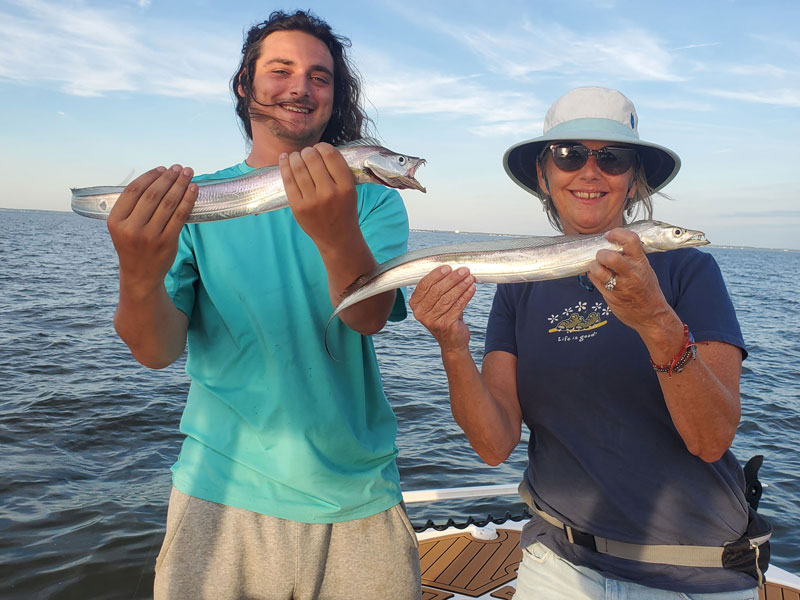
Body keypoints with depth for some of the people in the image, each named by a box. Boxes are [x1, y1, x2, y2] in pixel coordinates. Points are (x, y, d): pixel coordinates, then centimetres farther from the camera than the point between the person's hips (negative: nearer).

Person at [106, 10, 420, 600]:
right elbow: (160, 349, -10)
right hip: (223, 492, 0)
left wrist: (338, 233, -36)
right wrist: (140, 276, -31)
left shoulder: (372, 198, 1)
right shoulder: (189, 200, 0)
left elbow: (370, 317, -16)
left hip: (360, 496, 1)